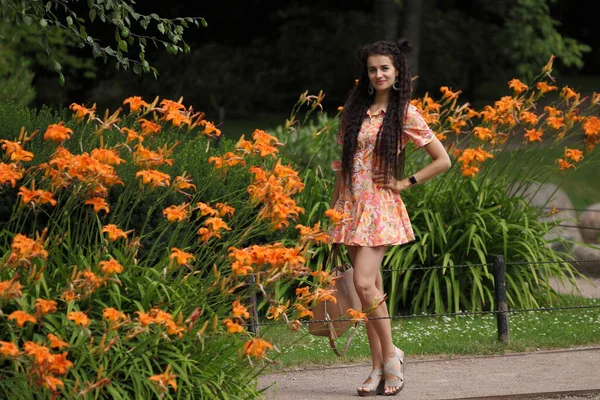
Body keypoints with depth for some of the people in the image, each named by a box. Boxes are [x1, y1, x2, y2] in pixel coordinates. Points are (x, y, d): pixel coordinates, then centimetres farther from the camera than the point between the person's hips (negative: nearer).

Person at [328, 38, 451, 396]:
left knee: (365, 283, -17)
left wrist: (406, 183, -5)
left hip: (380, 205, -5)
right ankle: (379, 368, 8)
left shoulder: (405, 113, -2)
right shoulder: (355, 110, 10)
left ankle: (390, 355, -2)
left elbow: (443, 160, -1)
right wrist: (334, 207, 12)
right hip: (351, 204, 5)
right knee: (372, 288, 5)